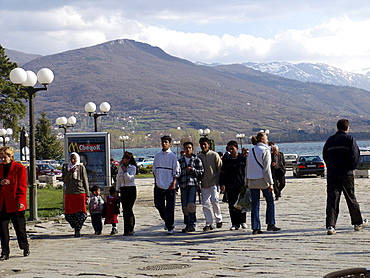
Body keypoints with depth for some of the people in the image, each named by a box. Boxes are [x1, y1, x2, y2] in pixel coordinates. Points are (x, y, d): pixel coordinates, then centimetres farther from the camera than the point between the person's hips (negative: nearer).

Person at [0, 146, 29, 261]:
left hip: (15, 203, -4)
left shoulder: (19, 168, -4)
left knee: (19, 227, 6)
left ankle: (25, 248, 26)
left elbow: (22, 186, -6)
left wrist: (21, 201, -12)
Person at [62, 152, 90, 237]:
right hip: (69, 193, 2)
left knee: (80, 213, -10)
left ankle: (78, 230, -5)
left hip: (80, 193, -2)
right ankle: (76, 228, 21)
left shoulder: (81, 167, 3)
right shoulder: (66, 168, 9)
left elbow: (85, 181, 5)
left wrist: (87, 194, 3)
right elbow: (65, 180, 0)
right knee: (69, 214, 4)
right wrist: (70, 172, -17)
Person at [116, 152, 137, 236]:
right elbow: (118, 179, 17)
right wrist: (117, 190, 12)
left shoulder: (133, 168, -4)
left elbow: (129, 178, -15)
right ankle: (126, 230, 8)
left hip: (131, 189, -5)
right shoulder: (120, 167, 12)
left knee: (129, 209, -11)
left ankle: (131, 229, -5)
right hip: (123, 189, 5)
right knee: (125, 210, 3)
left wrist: (125, 171, -17)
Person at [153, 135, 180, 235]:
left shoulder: (173, 156, -2)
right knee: (159, 205, 7)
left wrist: (174, 184, -12)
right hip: (159, 186, 5)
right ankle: (166, 220, 30)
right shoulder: (157, 156, 12)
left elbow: (176, 172, -4)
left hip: (170, 186, -4)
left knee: (170, 207, -3)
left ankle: (170, 228, 3)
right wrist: (155, 183, 11)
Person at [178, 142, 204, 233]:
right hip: (183, 184, 4)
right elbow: (177, 173, 19)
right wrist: (176, 184, 12)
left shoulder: (197, 160, 6)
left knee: (191, 204, -18)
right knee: (184, 206, 3)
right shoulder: (180, 160, 14)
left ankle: (192, 224, -13)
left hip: (193, 184, -4)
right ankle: (187, 225, 11)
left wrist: (192, 169, -10)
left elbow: (201, 172, 3)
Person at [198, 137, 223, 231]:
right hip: (204, 184, 4)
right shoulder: (199, 157, 10)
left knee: (214, 200, -15)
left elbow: (220, 169, 0)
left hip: (214, 182, -4)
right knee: (205, 204, 1)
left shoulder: (214, 155, -1)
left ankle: (218, 219, 5)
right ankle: (209, 223, 6)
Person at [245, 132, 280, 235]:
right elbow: (266, 169, -13)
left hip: (252, 182, 6)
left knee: (255, 205, 5)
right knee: (270, 201, 10)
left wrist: (247, 183, 17)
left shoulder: (251, 152, 12)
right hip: (262, 180, -5)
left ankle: (255, 228, 3)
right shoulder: (265, 151, -8)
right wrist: (270, 183, -12)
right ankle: (270, 224, 8)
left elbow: (247, 168, 13)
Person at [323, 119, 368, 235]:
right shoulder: (349, 138, -3)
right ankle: (358, 222, 26)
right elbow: (355, 155, -10)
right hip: (346, 173, -3)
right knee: (351, 199, 11)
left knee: (332, 199, -1)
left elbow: (325, 156, 14)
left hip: (331, 174, 3)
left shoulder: (330, 140, 10)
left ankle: (330, 226, -13)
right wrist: (353, 167, 3)